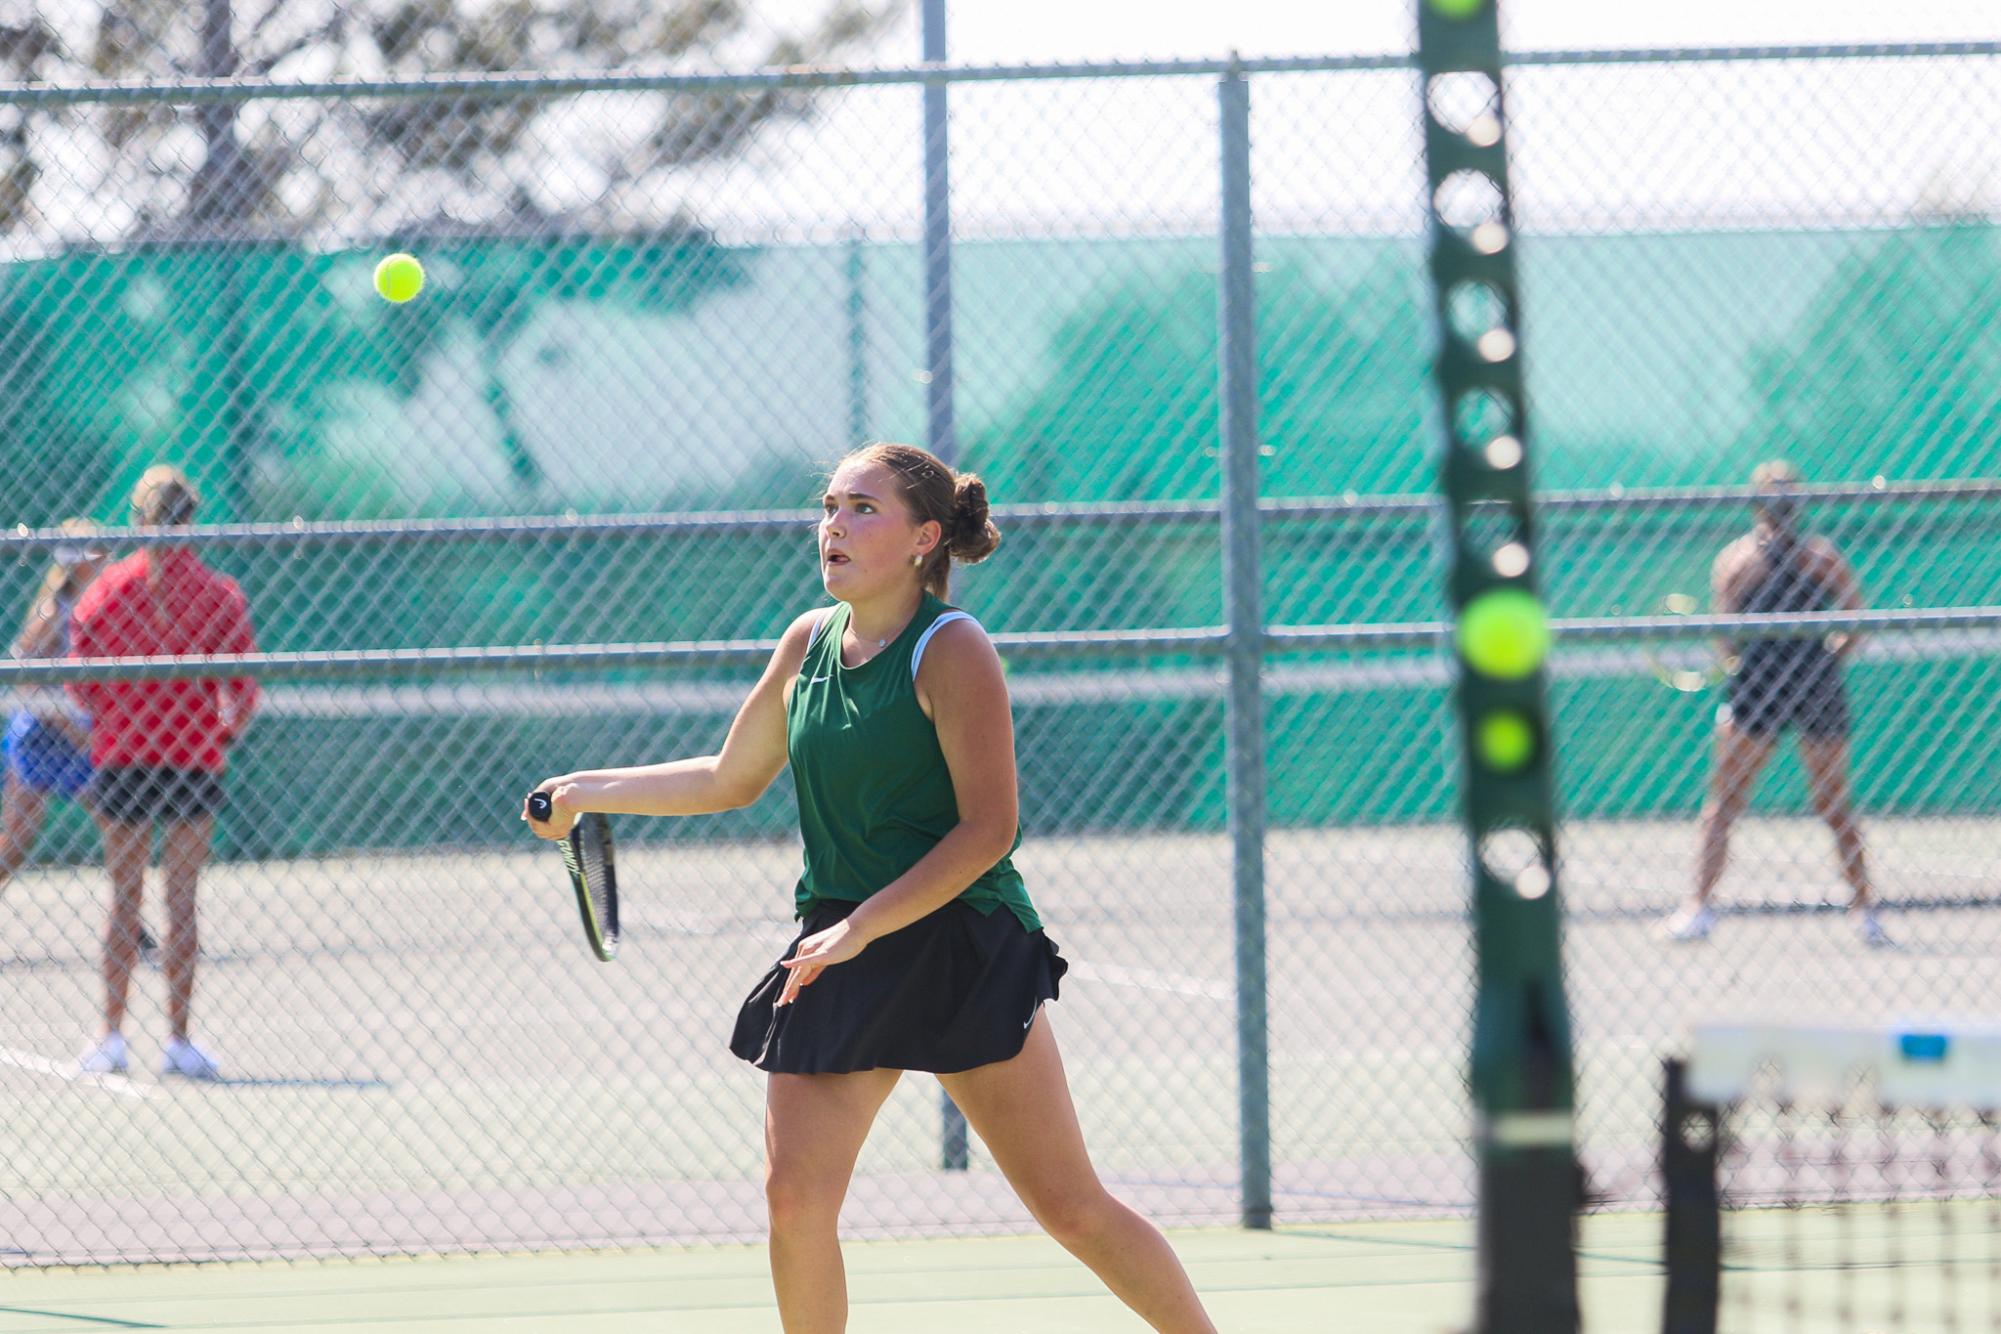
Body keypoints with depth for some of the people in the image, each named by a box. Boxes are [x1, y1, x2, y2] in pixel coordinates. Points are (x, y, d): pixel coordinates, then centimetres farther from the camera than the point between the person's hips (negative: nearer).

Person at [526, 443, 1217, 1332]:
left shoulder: (951, 650, -11)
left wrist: (861, 928, -21)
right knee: (794, 1197, -9)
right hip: (835, 957, 5)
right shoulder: (808, 643, 8)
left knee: (1069, 1206, -4)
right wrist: (588, 790, 20)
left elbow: (988, 828, -17)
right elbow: (731, 780, 24)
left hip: (961, 951, -5)